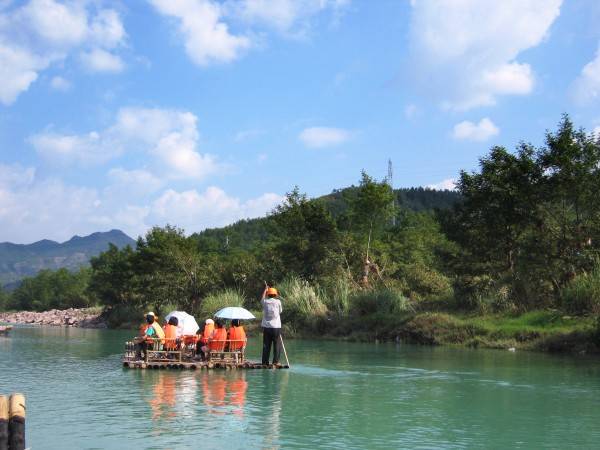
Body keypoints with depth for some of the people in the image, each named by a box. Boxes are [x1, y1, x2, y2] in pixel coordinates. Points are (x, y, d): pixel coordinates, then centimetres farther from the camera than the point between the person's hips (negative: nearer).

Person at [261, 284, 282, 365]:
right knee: (277, 345, 4)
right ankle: (276, 361, 0)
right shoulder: (278, 302, -4)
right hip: (276, 327, -3)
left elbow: (262, 299, 26)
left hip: (266, 327, 3)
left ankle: (265, 362, 7)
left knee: (266, 345, 7)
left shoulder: (265, 302, 2)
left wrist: (265, 289, 39)